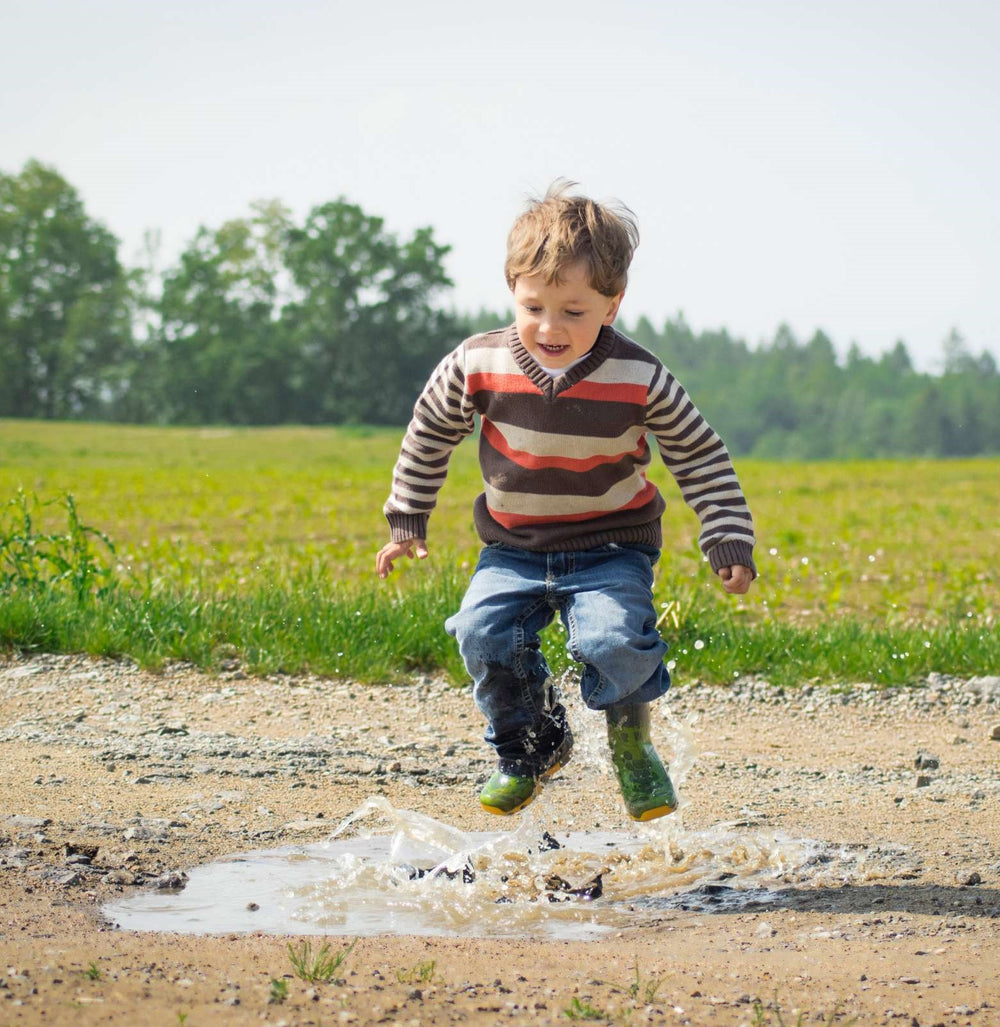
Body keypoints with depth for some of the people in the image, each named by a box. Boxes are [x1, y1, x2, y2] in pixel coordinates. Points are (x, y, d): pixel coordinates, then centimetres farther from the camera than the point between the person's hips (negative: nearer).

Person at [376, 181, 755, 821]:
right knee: (484, 633, -21)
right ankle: (533, 745, 8)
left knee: (615, 639, -27)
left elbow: (701, 457, -2)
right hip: (515, 551, 2)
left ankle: (632, 740, 6)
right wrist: (406, 521, 12)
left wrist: (730, 541, -6)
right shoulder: (479, 366, -11)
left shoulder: (640, 379, -14)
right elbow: (430, 433, 8)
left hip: (611, 548, -2)